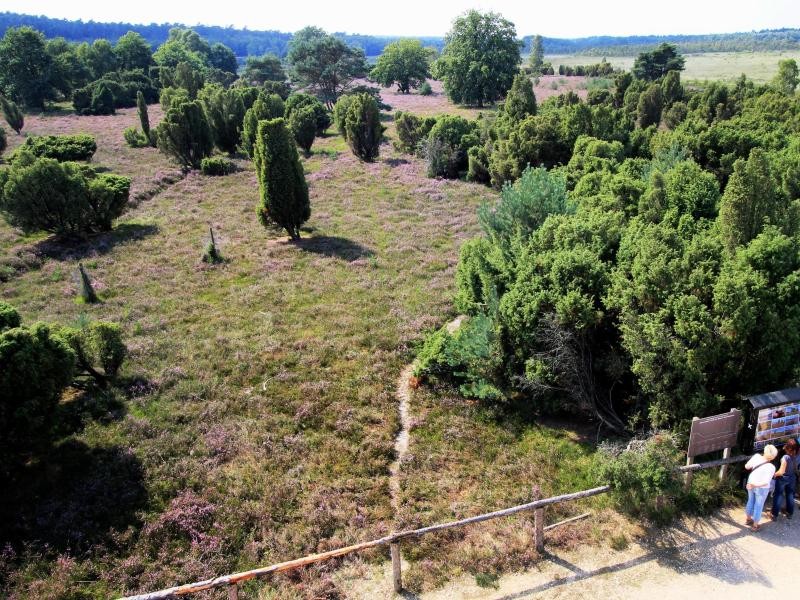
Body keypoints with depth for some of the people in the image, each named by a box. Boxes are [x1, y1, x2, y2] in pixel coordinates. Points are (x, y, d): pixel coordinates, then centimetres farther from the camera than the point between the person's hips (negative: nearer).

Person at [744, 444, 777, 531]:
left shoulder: (756, 456, -19)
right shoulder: (771, 467, -29)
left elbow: (747, 466, -6)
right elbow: (765, 482, -29)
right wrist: (754, 485, -20)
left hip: (751, 484, 5)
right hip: (761, 488, -5)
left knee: (751, 501, 26)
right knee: (759, 506, 16)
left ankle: (748, 519, 47)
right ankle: (755, 525, 33)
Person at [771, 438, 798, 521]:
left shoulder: (786, 457, -30)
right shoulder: (796, 456, -13)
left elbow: (781, 472, -26)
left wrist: (774, 474, -11)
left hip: (782, 478, -5)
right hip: (792, 478, 5)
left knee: (778, 495, 8)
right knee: (790, 495, 23)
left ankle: (775, 515, 15)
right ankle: (790, 513, 38)